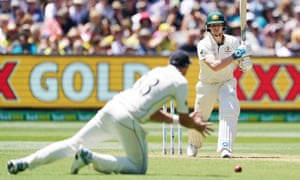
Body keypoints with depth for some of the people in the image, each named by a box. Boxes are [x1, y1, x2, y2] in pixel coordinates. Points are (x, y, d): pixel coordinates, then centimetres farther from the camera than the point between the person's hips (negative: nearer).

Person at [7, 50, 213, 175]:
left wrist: (178, 119, 36)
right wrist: (197, 126, 31)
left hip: (110, 108, 7)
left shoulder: (156, 72, 26)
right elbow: (185, 120, 10)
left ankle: (25, 162, -6)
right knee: (139, 167, 5)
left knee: (73, 144, 9)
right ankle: (92, 158, -15)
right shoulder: (180, 81, 5)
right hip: (128, 119, -7)